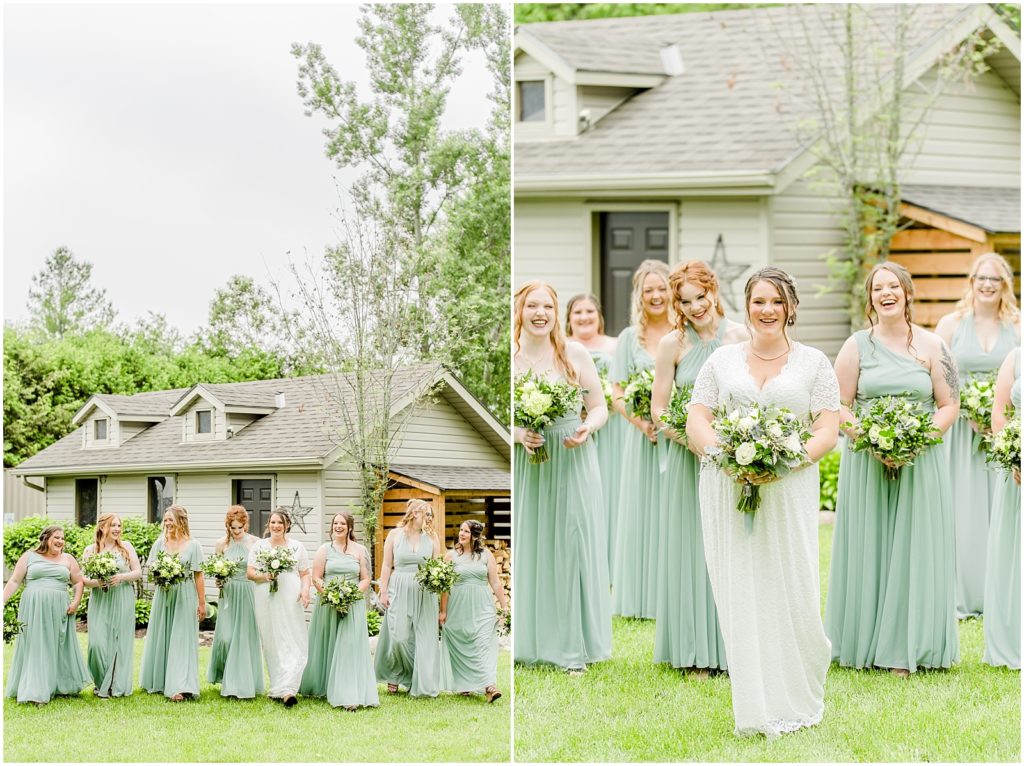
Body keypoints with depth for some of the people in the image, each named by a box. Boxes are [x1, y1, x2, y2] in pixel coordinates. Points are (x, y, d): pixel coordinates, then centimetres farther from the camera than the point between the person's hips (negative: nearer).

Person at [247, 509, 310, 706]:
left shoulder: (297, 547, 10)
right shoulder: (259, 546, 10)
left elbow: (305, 573, 9)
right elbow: (250, 572, 6)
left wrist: (305, 589, -10)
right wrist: (264, 576, -13)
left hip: (291, 601, -1)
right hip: (266, 601, 1)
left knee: (293, 644, -11)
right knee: (271, 644, 3)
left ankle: (287, 689, -17)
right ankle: (278, 687, 11)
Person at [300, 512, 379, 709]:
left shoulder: (360, 551, 7)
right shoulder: (325, 549, 6)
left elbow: (366, 579, 6)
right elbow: (316, 578, 1)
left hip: (354, 605, -1)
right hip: (328, 604, 1)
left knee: (351, 647, -10)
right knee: (327, 648, 8)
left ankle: (350, 695, -15)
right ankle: (320, 688, 24)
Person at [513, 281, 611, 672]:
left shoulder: (575, 354, -1)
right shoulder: (509, 358, 1)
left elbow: (599, 407, 4)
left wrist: (587, 429, -16)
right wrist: (519, 434, -14)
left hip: (573, 462, -1)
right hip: (527, 465, 1)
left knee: (572, 545, 0)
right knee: (531, 547, 4)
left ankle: (574, 642, 8)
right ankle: (534, 637, 15)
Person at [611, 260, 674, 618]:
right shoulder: (630, 338, 6)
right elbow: (618, 396, 4)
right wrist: (641, 422, -14)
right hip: (644, 438, 1)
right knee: (643, 512, 3)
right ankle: (642, 600, 9)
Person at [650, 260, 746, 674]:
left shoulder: (742, 338, 0)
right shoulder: (672, 344, -1)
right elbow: (658, 409, 0)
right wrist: (693, 438, -14)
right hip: (688, 458, 0)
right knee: (692, 550, 3)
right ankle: (697, 652, 10)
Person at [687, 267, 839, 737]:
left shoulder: (814, 363, 8)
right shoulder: (722, 360, 12)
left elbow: (828, 429, 1)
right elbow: (696, 421, 7)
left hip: (790, 493, -1)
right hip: (727, 492, 1)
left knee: (792, 592, -5)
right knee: (740, 596, -2)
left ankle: (799, 696, 17)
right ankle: (756, 708, 3)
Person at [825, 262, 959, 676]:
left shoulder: (932, 346, 4)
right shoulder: (856, 346, 4)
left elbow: (949, 405, 3)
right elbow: (840, 405, 1)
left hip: (921, 463, 0)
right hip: (866, 462, 0)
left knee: (914, 551, 1)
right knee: (867, 552, 2)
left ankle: (907, 648, 6)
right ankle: (865, 644, 9)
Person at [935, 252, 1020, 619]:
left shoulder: (1016, 327, 6)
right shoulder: (951, 324, 4)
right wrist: (966, 411, -12)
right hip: (961, 428, -1)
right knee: (963, 510, -2)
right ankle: (963, 598, 4)